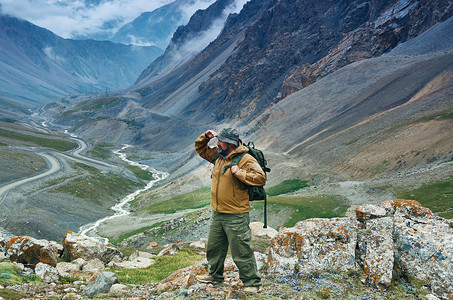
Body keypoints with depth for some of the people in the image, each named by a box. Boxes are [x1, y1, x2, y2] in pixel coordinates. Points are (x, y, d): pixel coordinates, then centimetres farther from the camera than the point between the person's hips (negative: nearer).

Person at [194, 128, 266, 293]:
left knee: (242, 251, -1)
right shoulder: (218, 155, 7)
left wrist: (239, 173, -25)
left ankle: (252, 282, 14)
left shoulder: (246, 159, -15)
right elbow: (200, 149, 22)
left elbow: (261, 178, -24)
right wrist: (206, 137, 3)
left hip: (236, 216, -8)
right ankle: (215, 275, 42)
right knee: (214, 247, 22)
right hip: (217, 214, 8)